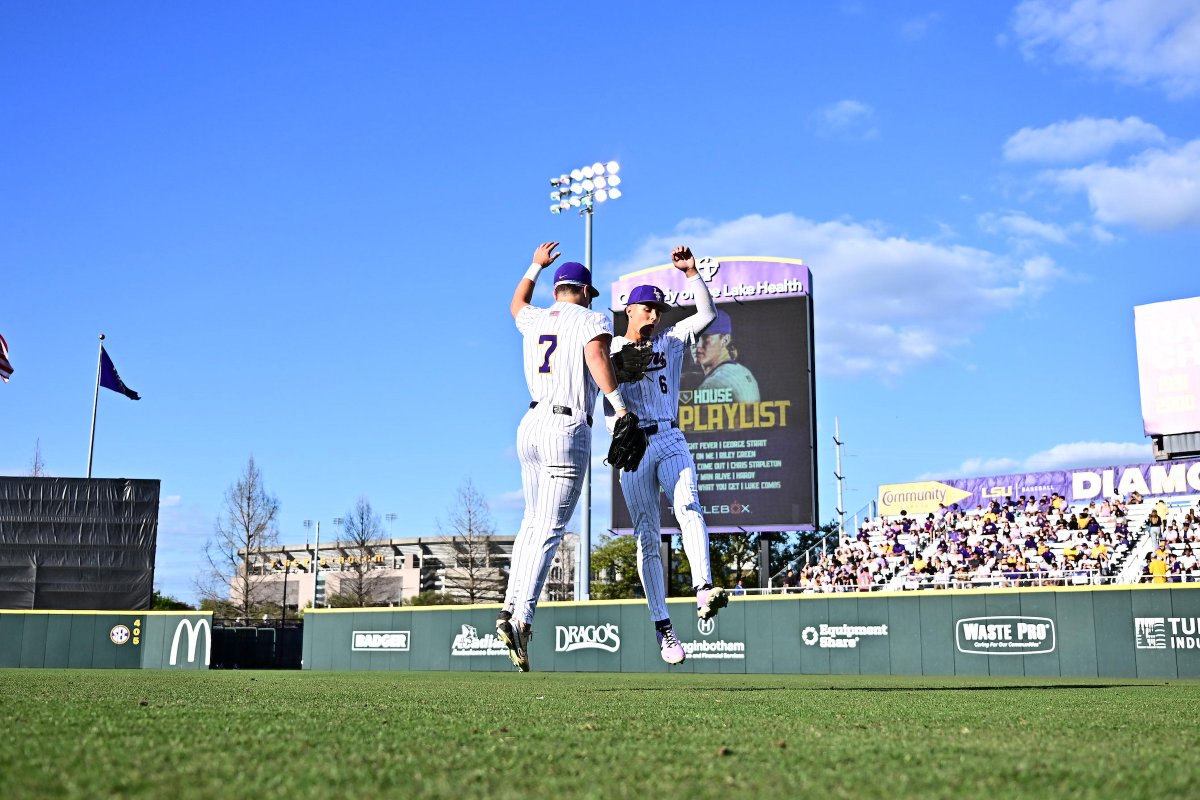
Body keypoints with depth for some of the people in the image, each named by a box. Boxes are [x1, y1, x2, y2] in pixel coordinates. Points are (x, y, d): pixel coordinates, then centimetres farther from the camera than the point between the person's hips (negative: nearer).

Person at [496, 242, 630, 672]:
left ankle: (510, 608, 12)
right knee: (549, 530, -10)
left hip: (530, 425, 6)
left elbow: (515, 305, 41)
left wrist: (536, 265, 52)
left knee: (533, 522, 19)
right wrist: (619, 407, -27)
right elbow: (597, 356, -20)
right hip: (568, 428, -6)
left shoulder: (535, 319, 17)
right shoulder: (592, 320, 1)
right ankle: (522, 620, -19)